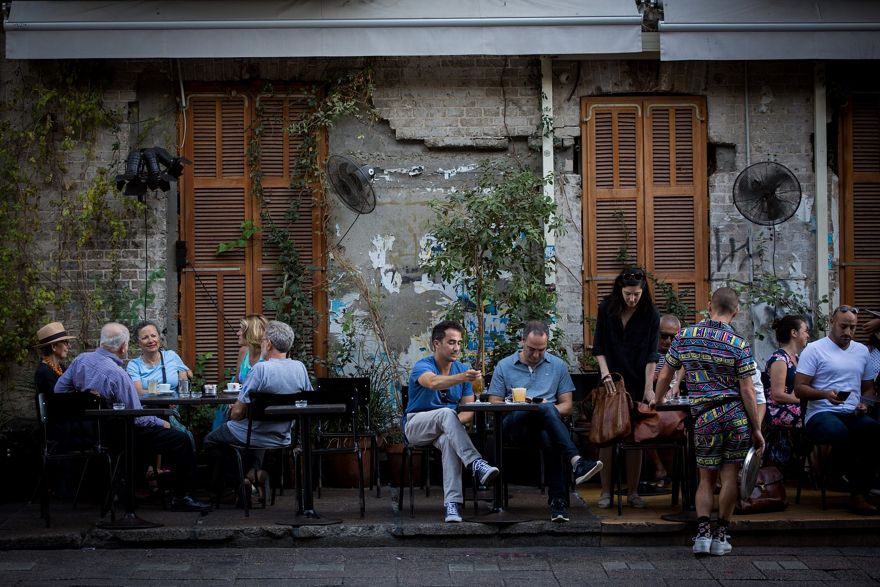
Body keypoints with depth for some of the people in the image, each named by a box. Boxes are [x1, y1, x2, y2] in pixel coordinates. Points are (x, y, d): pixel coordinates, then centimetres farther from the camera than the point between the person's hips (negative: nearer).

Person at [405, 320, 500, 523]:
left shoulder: (462, 369, 7)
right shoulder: (422, 366, -10)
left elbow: (468, 410, 6)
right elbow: (433, 382, -36)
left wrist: (455, 422, -18)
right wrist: (462, 377, -54)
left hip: (446, 428, 3)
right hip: (416, 426, -3)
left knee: (449, 441, -36)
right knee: (446, 413, -36)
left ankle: (452, 503, -44)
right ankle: (476, 464, -52)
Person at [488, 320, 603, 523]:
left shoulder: (558, 366, 19)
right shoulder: (504, 366, 17)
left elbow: (567, 406, 15)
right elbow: (494, 405, 11)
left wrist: (550, 411, -8)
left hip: (545, 426, 1)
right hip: (514, 426, -1)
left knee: (549, 438, -40)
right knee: (545, 409, -37)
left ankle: (557, 501, -41)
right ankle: (576, 462, -51)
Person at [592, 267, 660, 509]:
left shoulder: (651, 315, -5)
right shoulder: (606, 309, -1)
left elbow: (651, 355, -7)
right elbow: (598, 347, 4)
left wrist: (649, 388, -15)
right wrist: (605, 373, -11)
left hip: (637, 383, -1)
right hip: (611, 381, 1)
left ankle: (633, 492, 9)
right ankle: (606, 492, 4)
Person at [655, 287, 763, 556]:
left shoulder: (684, 337, 3)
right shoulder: (739, 345, -5)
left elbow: (664, 377, 9)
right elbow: (746, 390, -6)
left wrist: (657, 403, 27)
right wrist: (757, 430, 0)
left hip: (706, 418, 2)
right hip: (737, 415, -1)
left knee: (706, 478, 11)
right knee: (730, 476, 6)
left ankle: (702, 532, -4)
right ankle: (721, 535, 10)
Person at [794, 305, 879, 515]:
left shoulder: (862, 351, 20)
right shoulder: (814, 350, 4)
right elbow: (799, 389, -2)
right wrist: (825, 394, -20)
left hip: (853, 415, 4)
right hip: (820, 414, -4)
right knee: (839, 432, -40)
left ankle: (859, 494, -24)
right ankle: (859, 487, -23)